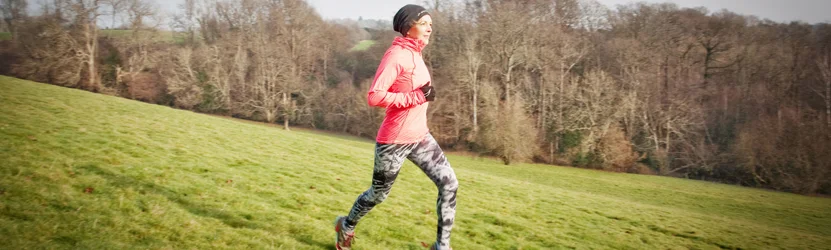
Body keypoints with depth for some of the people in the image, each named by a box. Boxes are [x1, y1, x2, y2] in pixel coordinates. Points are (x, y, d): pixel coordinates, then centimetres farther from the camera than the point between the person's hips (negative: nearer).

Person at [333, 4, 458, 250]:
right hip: (394, 141, -8)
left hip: (420, 137, 8)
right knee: (379, 193, 12)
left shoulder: (415, 54, 9)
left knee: (449, 184, -6)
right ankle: (347, 226, 40)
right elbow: (374, 96, -27)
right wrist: (417, 97, -26)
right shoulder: (396, 55, -18)